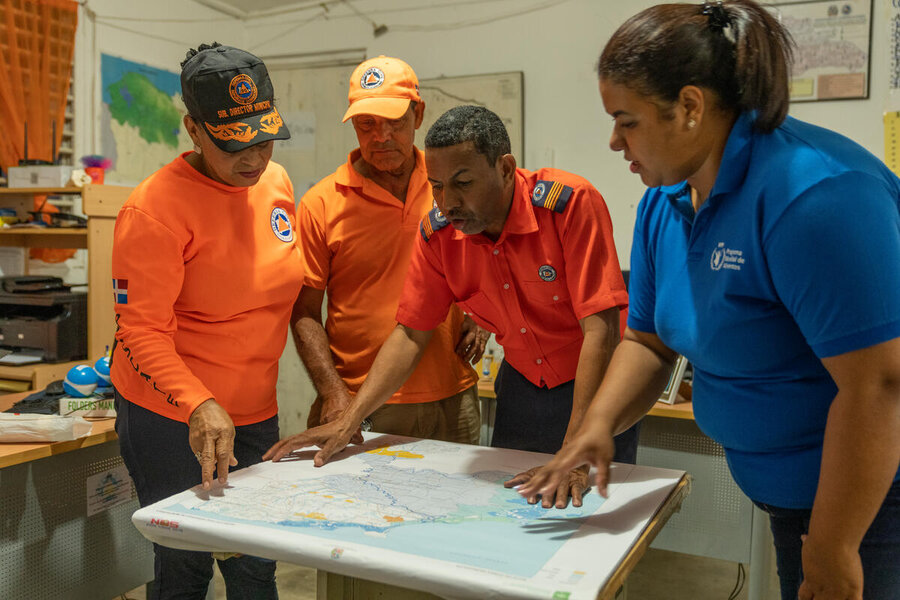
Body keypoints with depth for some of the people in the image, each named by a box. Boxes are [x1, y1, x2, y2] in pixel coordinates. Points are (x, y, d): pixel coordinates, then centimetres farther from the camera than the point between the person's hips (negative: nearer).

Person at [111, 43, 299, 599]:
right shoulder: (155, 208, -18)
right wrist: (200, 406, -34)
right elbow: (141, 333, -20)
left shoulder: (276, 182, 3)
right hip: (172, 418, -6)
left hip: (256, 411, 6)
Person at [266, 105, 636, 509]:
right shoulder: (439, 231, -12)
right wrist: (348, 422, -12)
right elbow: (410, 333, -4)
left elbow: (600, 329, -30)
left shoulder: (570, 203, -26)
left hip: (594, 387, -3)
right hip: (521, 384, 4)